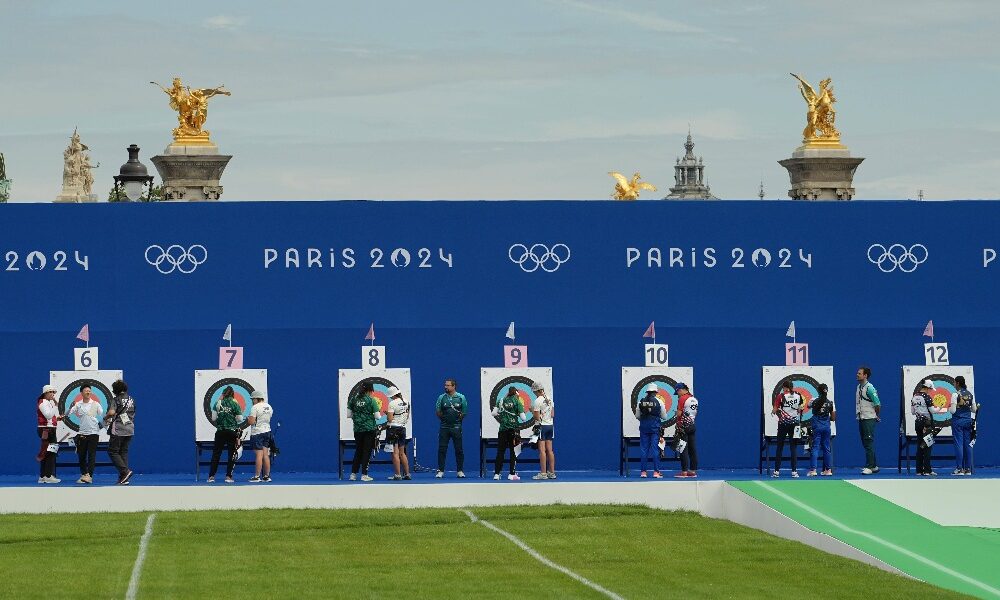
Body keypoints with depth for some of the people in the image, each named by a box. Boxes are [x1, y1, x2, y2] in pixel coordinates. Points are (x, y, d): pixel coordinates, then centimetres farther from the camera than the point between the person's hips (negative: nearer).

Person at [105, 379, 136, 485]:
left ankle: (125, 471, -15)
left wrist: (105, 418, -1)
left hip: (118, 431, -6)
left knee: (113, 452, 2)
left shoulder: (116, 400, -9)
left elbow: (111, 412, -24)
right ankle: (123, 478, 6)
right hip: (130, 429, 6)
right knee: (124, 452, 11)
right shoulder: (131, 400, 10)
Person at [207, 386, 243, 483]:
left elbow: (213, 418, 2)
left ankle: (211, 476, 6)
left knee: (216, 453, 8)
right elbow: (240, 419, -4)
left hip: (220, 431, 2)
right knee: (232, 454, 6)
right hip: (232, 431, -2)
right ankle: (228, 476, 0)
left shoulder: (218, 403, 1)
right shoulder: (235, 404, -4)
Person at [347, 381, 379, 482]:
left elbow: (349, 415, 5)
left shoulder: (354, 399, 3)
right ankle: (364, 475, 1)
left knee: (358, 451, 14)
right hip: (369, 429, -3)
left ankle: (353, 474, 13)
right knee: (367, 452, 3)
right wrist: (379, 409, 12)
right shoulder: (371, 400, -7)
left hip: (357, 429, 4)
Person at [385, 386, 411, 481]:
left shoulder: (392, 404, -14)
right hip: (402, 428, 7)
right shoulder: (406, 402, 8)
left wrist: (387, 413, 1)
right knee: (402, 453, 15)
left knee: (395, 453, -4)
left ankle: (397, 475, -5)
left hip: (393, 428, -7)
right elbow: (407, 416, 17)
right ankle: (407, 474, 17)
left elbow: (390, 419, -17)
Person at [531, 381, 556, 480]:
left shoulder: (537, 401, -14)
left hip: (542, 426, -7)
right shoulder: (550, 400, 8)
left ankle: (543, 473, -8)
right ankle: (552, 472, 11)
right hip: (550, 425, 7)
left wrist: (532, 411, 1)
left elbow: (537, 418, -15)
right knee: (549, 450, 9)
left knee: (542, 450, -6)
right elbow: (552, 415, 12)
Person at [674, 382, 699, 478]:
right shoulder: (694, 399, 11)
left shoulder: (682, 399, -12)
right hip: (692, 425, 7)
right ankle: (693, 470, 10)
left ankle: (684, 471, -7)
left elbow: (679, 414, -14)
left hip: (683, 426, -7)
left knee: (683, 449, -5)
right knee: (692, 448, 8)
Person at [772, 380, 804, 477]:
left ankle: (777, 470, 6)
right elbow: (800, 409, 5)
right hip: (795, 423, 2)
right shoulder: (798, 395, 0)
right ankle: (794, 471, -1)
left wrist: (774, 411, 16)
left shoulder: (781, 396, -7)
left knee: (780, 447, 7)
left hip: (783, 423, -2)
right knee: (794, 447, 5)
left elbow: (774, 410, -6)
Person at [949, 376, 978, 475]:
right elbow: (974, 410, 7)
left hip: (958, 421, -5)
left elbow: (953, 411, -14)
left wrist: (948, 408, 7)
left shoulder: (956, 395, -12)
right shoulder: (970, 394, 5)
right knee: (968, 444, 7)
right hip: (968, 421, 5)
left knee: (959, 444, -3)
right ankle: (968, 469, 8)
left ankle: (959, 468, -4)